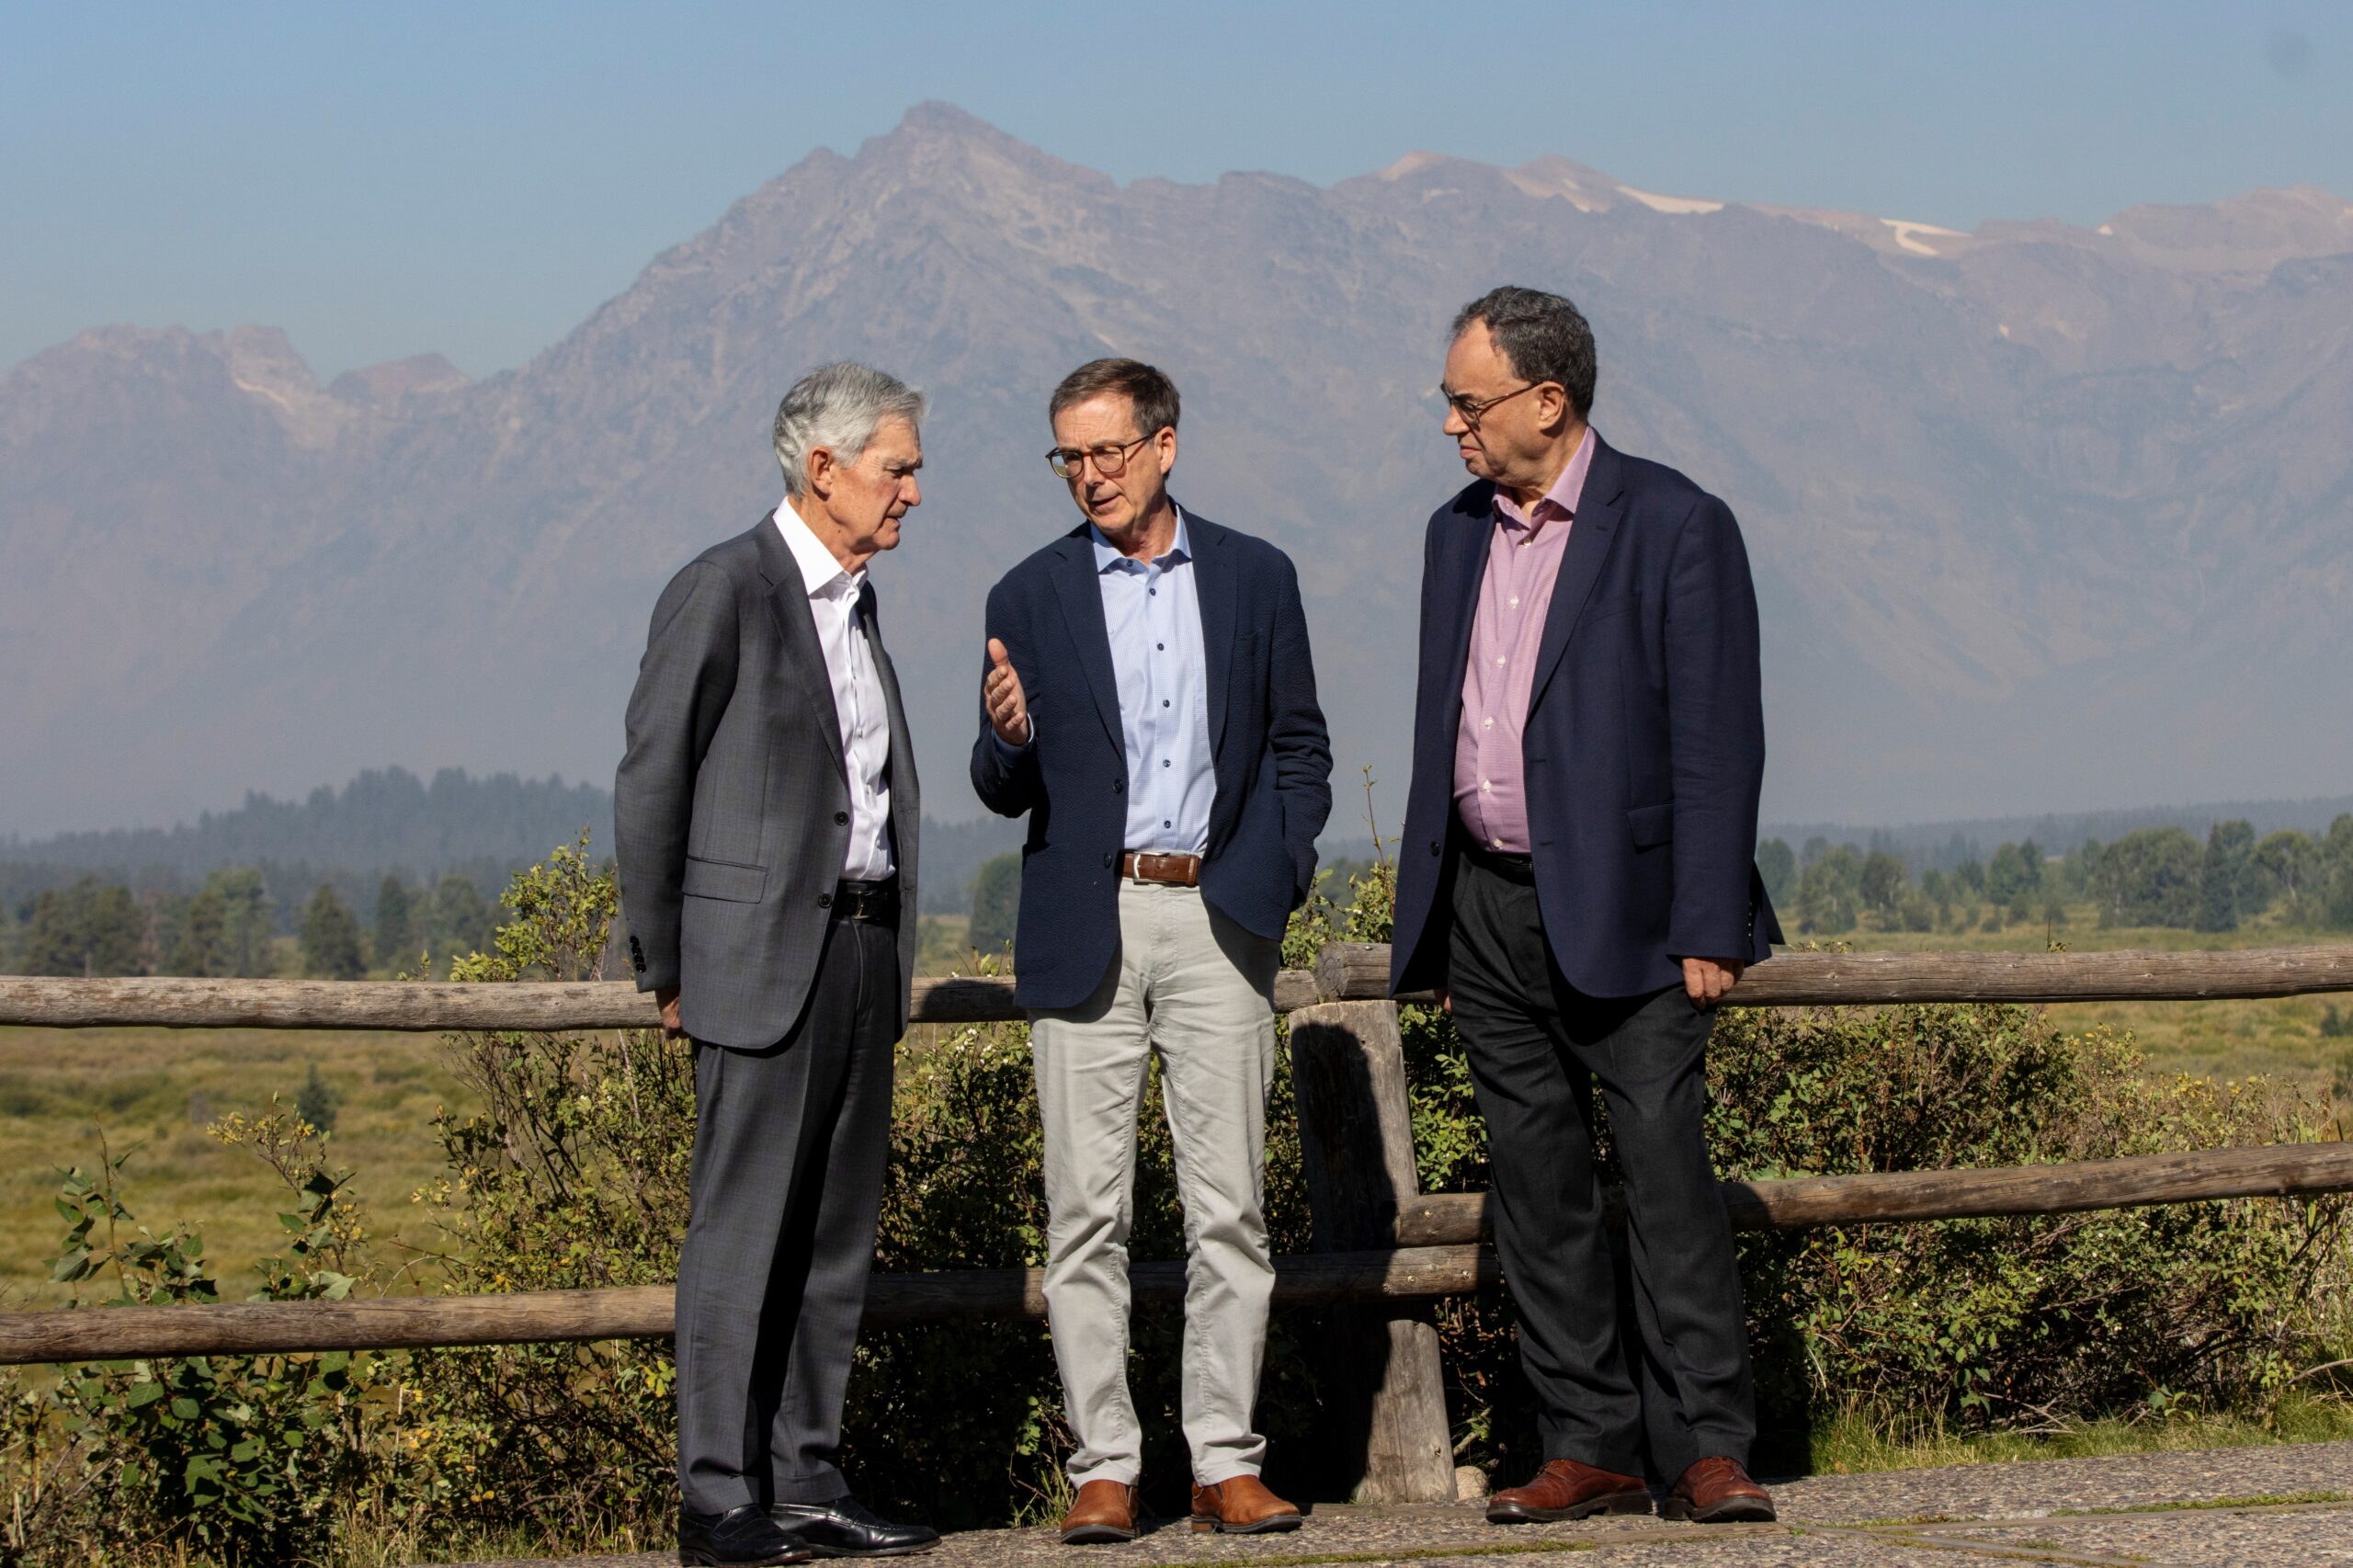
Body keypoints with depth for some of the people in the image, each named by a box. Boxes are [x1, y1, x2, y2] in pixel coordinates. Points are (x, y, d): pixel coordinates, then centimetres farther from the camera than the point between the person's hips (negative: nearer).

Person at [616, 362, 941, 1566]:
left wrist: (890, 949, 15)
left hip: (863, 953, 8)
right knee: (742, 1231, -6)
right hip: (762, 958, -8)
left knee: (836, 1236, 8)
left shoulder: (856, 599, 16)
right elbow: (652, 785, -7)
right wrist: (666, 968, -6)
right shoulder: (724, 592, -8)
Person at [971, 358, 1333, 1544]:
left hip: (1217, 922, 0)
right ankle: (1103, 1468, 2)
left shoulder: (1255, 578, 9)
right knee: (1086, 1213, -1)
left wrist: (1278, 871, 0)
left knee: (1228, 1209, -1)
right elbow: (1006, 792, 6)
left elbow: (1299, 749, 14)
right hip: (1085, 928, 0)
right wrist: (1006, 736, -16)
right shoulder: (1032, 598, 7)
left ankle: (1227, 1465, 3)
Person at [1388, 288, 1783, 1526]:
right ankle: (1589, 1449, 10)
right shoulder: (1458, 533, 14)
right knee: (1536, 1189, 6)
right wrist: (1428, 925, 16)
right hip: (1486, 905, 6)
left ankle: (1706, 1449, -6)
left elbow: (1717, 741, -9)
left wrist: (1708, 929, -15)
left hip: (1619, 907, -6)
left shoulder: (1673, 527, -6)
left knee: (1665, 1171, -9)